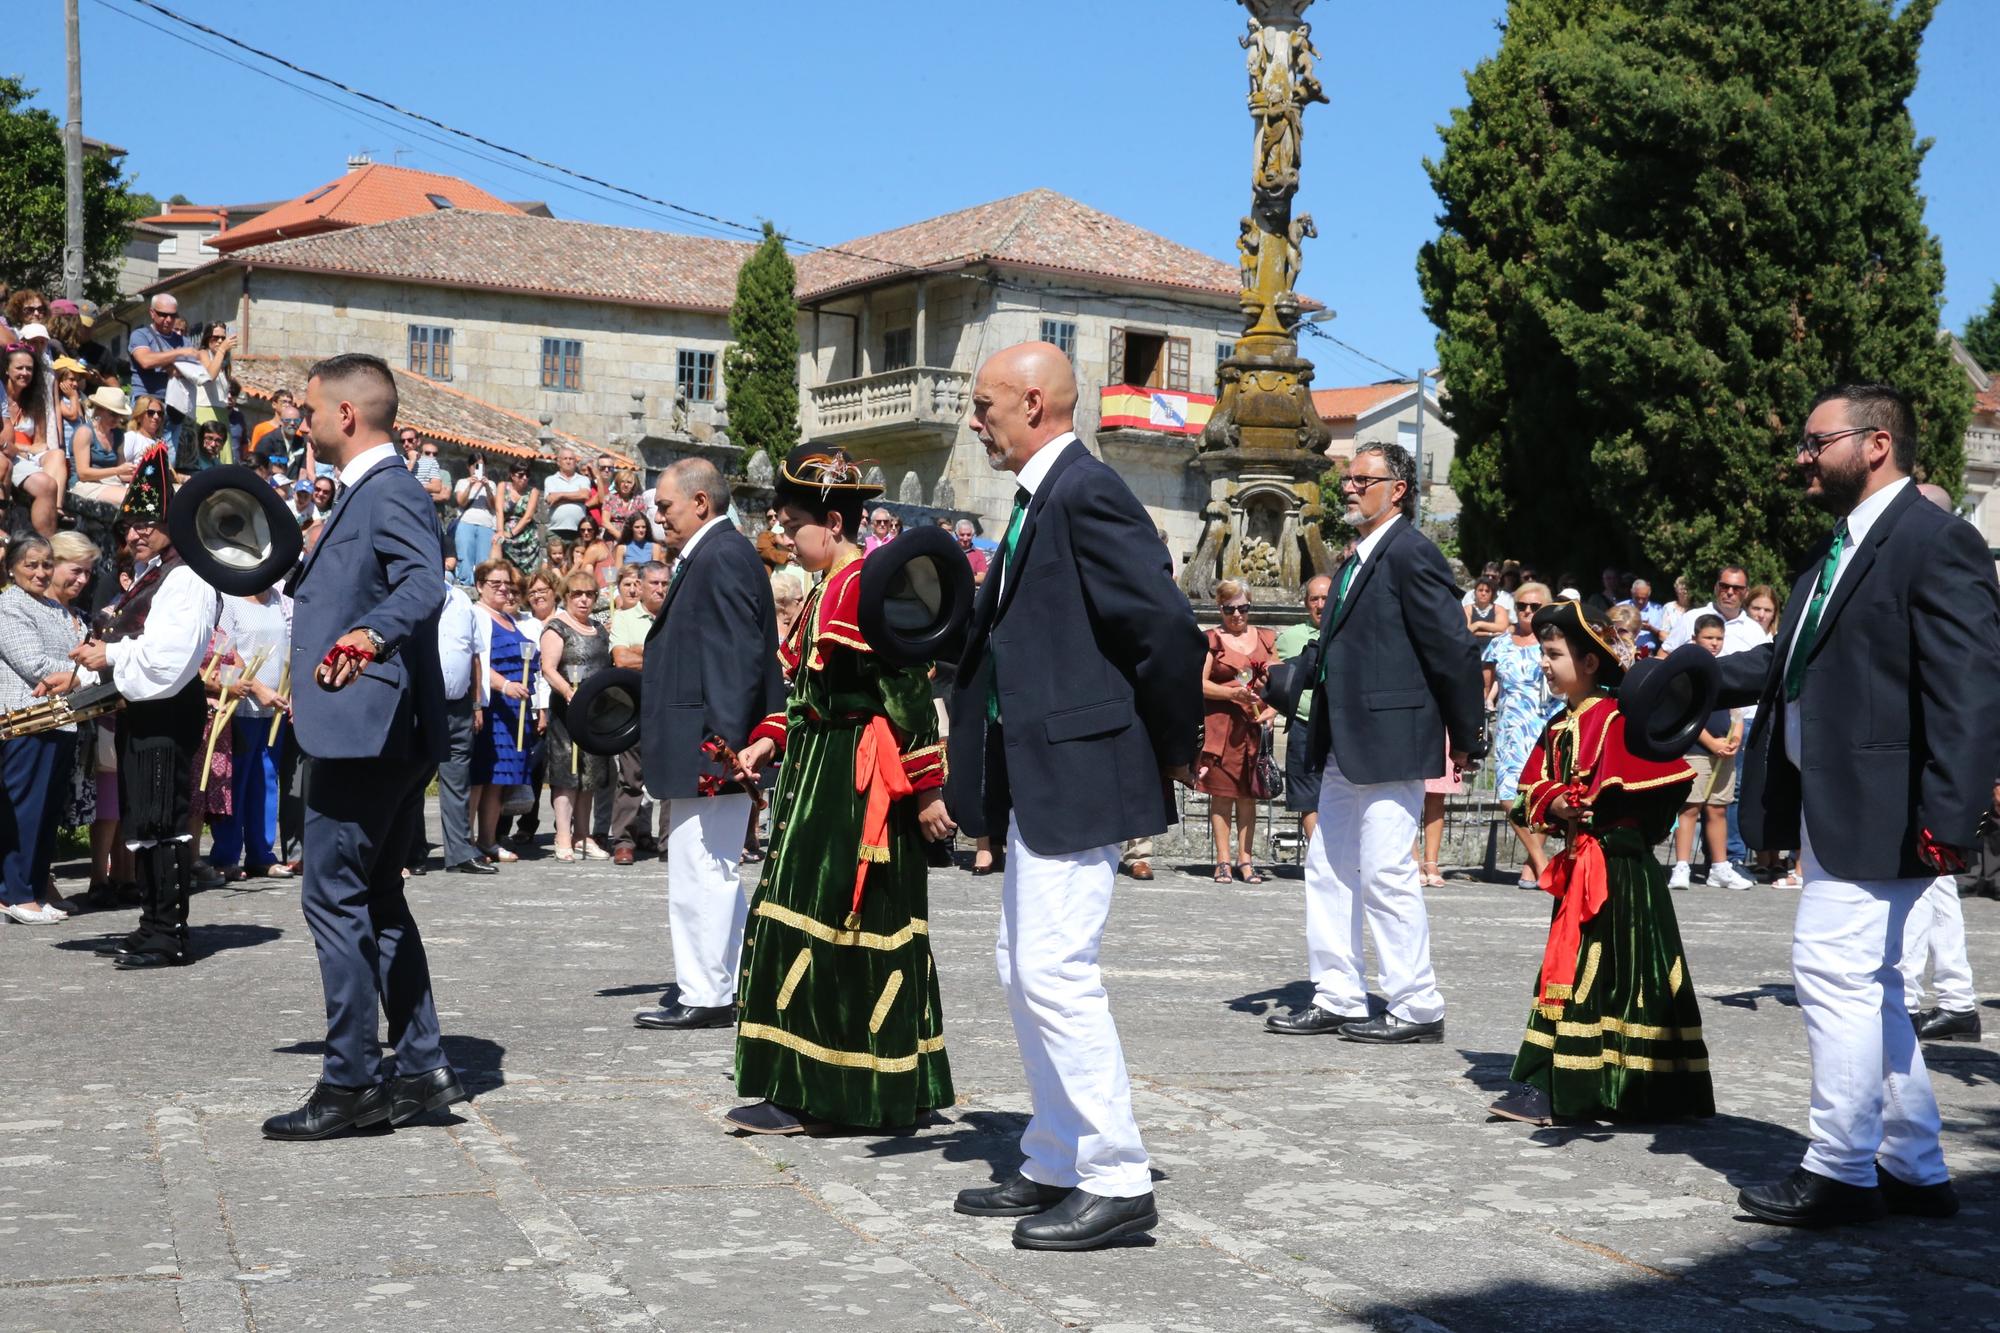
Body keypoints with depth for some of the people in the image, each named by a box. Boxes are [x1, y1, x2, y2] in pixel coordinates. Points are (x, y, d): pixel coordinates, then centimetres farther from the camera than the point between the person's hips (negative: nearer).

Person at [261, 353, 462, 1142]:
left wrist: (367, 635, -49)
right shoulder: (364, 494, 18)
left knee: (334, 900, -6)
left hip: (367, 732, -11)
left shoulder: (389, 492, -14)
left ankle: (350, 1082, 0)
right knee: (375, 901, 14)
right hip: (375, 736, 11)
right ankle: (420, 1068, 18)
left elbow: (426, 585, -33)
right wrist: (301, 678, 43)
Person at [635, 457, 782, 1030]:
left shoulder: (722, 556, -15)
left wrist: (722, 741, -25)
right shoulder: (708, 554, 17)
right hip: (710, 745, 11)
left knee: (701, 872, -6)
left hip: (710, 745, -11)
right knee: (710, 873, 17)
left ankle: (705, 997, -1)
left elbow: (738, 655, -22)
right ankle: (716, 987, 26)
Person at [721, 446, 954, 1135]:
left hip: (854, 786, -10)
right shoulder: (829, 588, 15)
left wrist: (927, 788, -19)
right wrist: (769, 740, 8)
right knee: (864, 931, 13)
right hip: (821, 775, 10)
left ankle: (801, 1094, -1)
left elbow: (909, 692, -19)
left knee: (817, 923, -7)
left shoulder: (867, 587, -16)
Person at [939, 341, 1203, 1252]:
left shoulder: (1086, 495, -16)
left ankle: (1117, 1183, 1)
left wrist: (1175, 750, -10)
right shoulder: (1039, 498, 15)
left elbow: (1165, 624, -20)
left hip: (1079, 773, -11)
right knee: (1023, 970, 15)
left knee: (1055, 971, -9)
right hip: (1038, 774, 11)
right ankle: (1056, 1166, 25)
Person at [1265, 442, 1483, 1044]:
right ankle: (1336, 1000, 19)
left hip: (1390, 742, -10)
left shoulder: (1411, 554, -12)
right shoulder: (1357, 560, 17)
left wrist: (1464, 738, -9)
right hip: (1347, 746, 10)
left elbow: (1455, 649, -13)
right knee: (1328, 869, 12)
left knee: (1387, 875, -6)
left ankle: (1417, 1009, 5)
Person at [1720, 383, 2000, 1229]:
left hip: (1879, 811, -10)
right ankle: (1914, 1168, 26)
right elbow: (1794, 659, 20)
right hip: (1826, 804, 10)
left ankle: (1841, 1173, 5)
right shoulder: (1839, 548, 15)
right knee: (1864, 986, 15)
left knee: (1834, 973, -7)